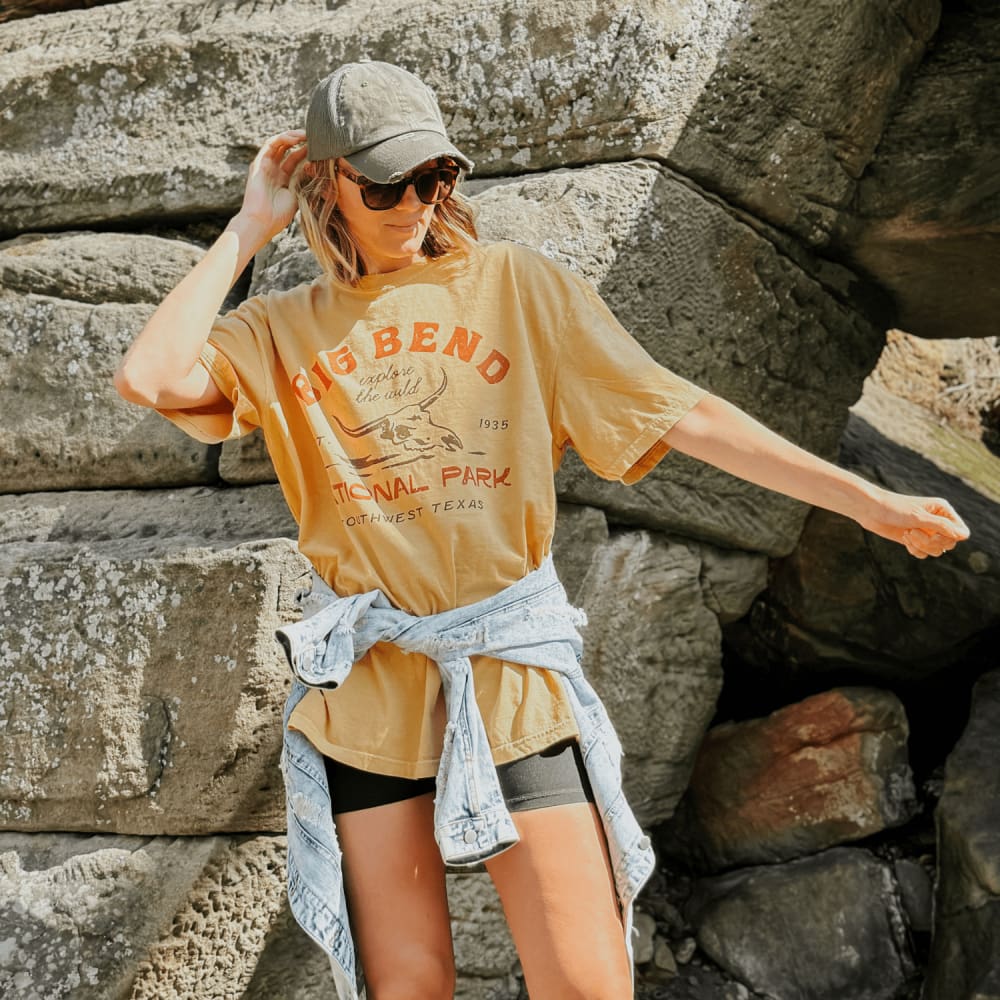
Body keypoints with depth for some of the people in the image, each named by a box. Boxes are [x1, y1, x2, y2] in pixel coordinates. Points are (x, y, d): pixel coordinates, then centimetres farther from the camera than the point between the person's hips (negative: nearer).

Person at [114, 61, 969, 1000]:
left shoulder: (515, 285, 2)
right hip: (362, 680, 1)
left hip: (512, 668, -1)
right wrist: (248, 228, -3)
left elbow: (680, 412, 0)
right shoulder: (282, 331, 5)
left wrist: (867, 500, -4)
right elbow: (150, 378, -14)